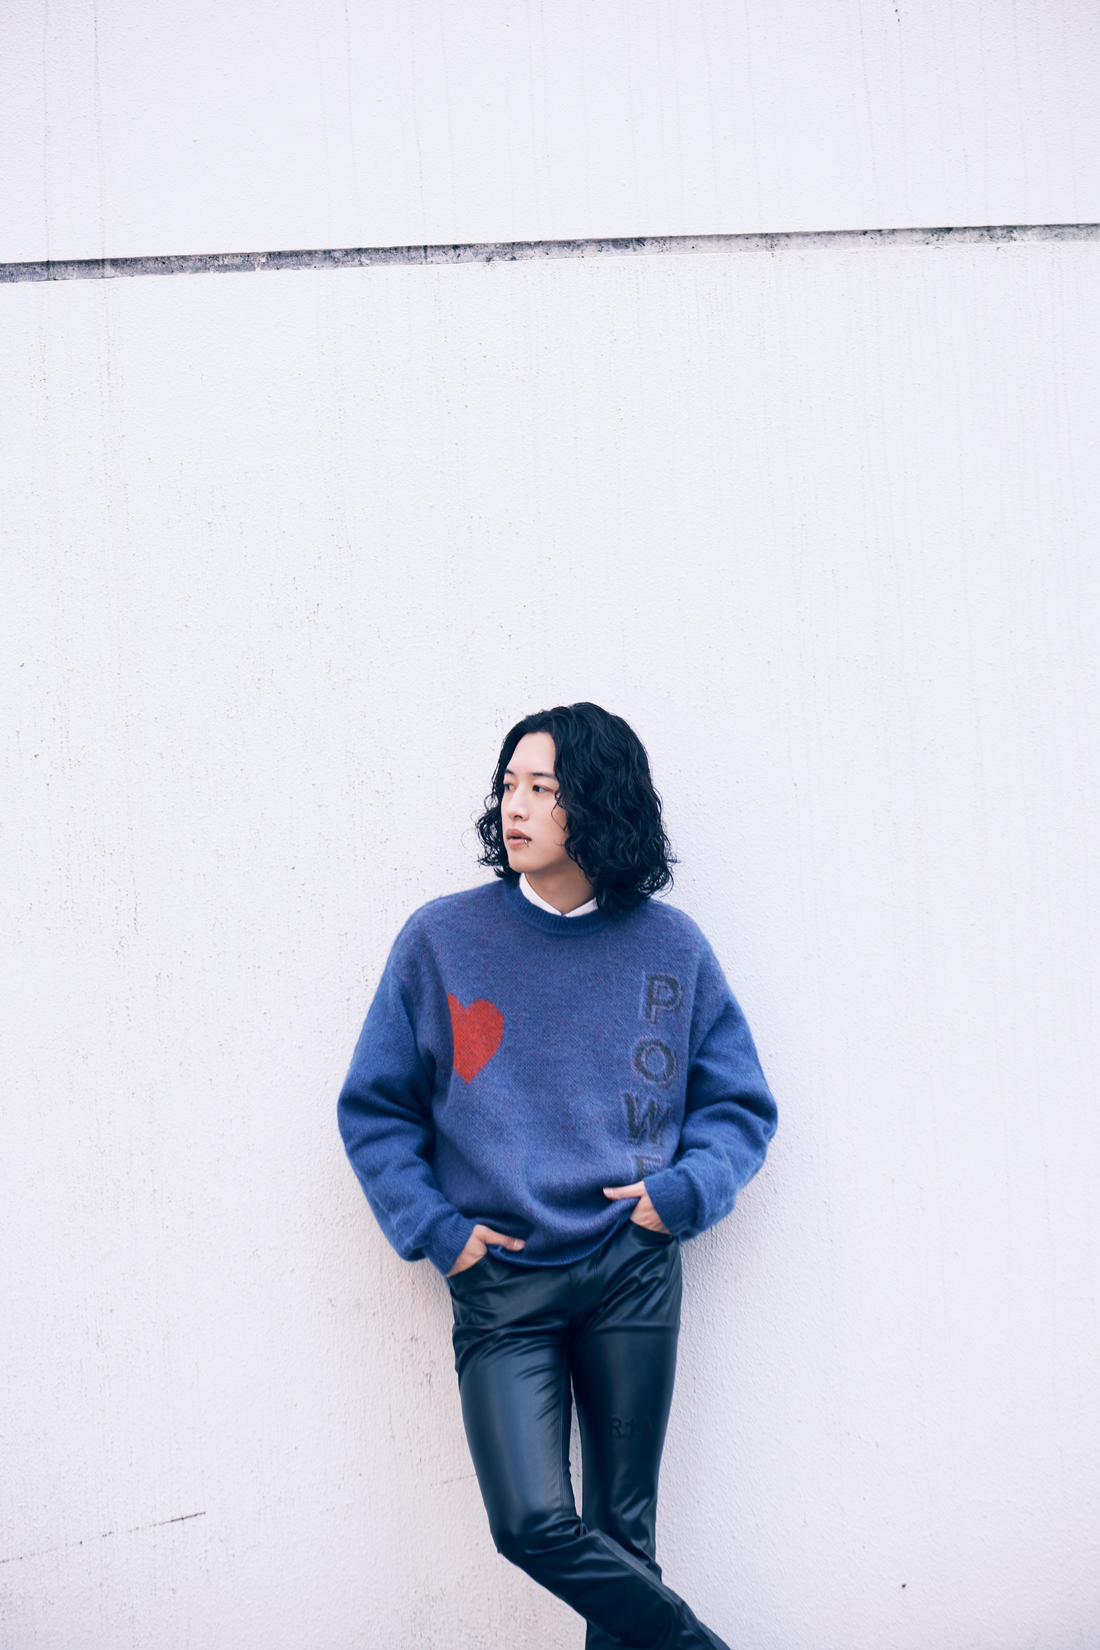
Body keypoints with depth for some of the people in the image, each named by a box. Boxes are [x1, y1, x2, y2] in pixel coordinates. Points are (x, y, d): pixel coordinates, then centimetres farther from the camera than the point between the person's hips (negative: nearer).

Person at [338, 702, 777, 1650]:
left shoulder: (670, 948, 3)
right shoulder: (442, 940, 1)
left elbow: (741, 1106, 11)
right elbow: (375, 1108, 7)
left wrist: (683, 1191, -6)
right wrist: (437, 1229, -4)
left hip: (633, 1273, 1)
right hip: (499, 1284, 0)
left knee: (624, 1528, 6)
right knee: (534, 1525, -12)